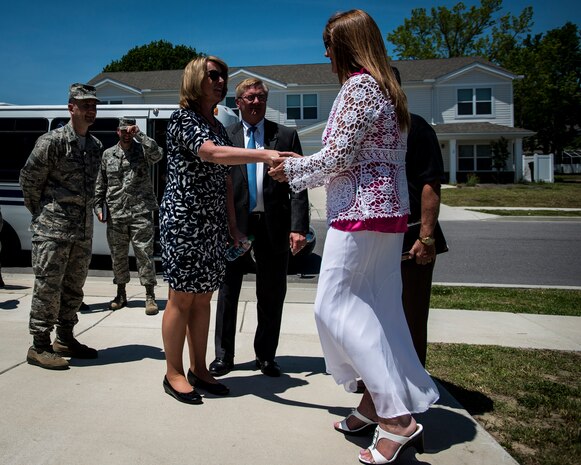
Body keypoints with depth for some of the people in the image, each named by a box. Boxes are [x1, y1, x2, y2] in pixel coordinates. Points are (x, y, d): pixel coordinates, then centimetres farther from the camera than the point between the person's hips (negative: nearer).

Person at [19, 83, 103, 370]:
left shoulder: (96, 145, 11)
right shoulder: (52, 141, -9)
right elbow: (29, 179, -3)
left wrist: (85, 212, 14)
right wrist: (40, 213, 4)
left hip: (83, 230, 7)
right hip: (53, 229, -7)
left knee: (74, 287, 13)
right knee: (48, 287, -3)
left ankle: (64, 340, 26)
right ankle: (39, 347, 8)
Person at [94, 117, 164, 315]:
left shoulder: (142, 150, 4)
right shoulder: (108, 154, 13)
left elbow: (157, 154, -20)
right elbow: (101, 184, 16)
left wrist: (139, 134, -17)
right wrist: (98, 206, 9)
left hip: (140, 212, -3)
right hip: (115, 214, 3)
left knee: (144, 253, -5)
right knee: (118, 255, 10)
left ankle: (150, 296, 2)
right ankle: (121, 294, 24)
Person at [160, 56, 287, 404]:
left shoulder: (218, 125, 17)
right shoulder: (184, 118, -7)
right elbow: (211, 153, -27)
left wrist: (232, 224, 14)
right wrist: (265, 155, -36)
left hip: (213, 223, 7)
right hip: (184, 219, -7)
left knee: (204, 297, 10)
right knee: (182, 297, -1)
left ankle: (198, 369, 21)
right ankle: (174, 374, 13)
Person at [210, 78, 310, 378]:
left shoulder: (286, 136, 5)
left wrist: (298, 227, -10)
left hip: (274, 225, 0)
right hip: (235, 224, 0)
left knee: (272, 295, 9)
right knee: (228, 292, 8)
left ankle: (266, 356, 25)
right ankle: (223, 355, 23)